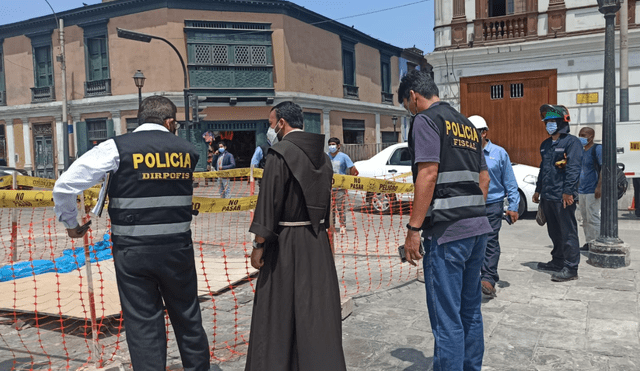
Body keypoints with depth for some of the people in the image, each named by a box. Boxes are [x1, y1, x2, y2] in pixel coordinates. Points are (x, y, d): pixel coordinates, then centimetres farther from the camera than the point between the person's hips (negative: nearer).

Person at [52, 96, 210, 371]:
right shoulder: (187, 150, 2)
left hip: (132, 252, -2)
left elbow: (64, 186, -8)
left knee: (143, 325, 9)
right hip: (178, 248, 2)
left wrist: (70, 222, 6)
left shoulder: (117, 148, -6)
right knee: (188, 319, 19)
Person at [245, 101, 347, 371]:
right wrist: (319, 231, 17)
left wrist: (259, 245, -12)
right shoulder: (321, 155, 8)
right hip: (317, 241, 6)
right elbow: (325, 201, 11)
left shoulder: (280, 154, -12)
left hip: (286, 241, -6)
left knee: (277, 313, 8)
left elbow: (269, 202, -16)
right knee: (318, 309, 12)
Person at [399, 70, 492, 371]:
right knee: (470, 310, 19)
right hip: (477, 227, 9)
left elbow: (427, 175, -17)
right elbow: (484, 178, 21)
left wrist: (413, 228, -16)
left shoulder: (426, 120, -6)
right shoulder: (466, 124, 20)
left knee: (447, 318, -2)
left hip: (447, 232, -9)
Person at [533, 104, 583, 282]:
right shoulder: (545, 144, 18)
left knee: (568, 232, -4)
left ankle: (571, 268, -1)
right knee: (554, 232, 17)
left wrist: (568, 191, -22)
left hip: (563, 197, -8)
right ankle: (557, 262, 29)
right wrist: (538, 190, 24)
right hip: (547, 196, 9)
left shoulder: (571, 142, -7)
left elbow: (574, 168, -16)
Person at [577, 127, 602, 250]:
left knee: (593, 218, -7)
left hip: (592, 191, -8)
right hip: (582, 192, 8)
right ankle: (588, 243, 16)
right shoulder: (582, 151, 17)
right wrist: (577, 191, 23)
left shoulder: (597, 149, -8)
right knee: (585, 219, 10)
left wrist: (599, 186, -22)